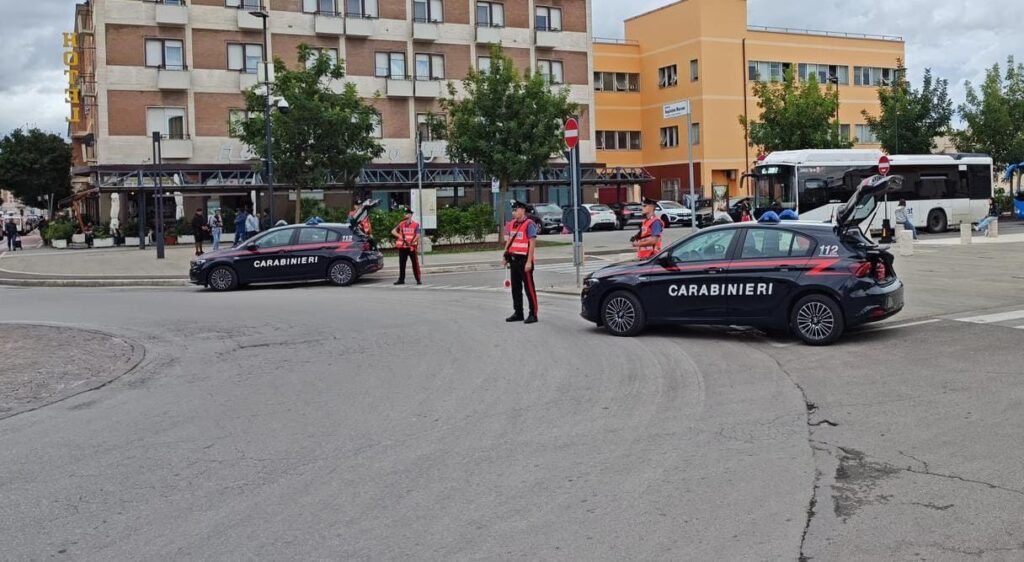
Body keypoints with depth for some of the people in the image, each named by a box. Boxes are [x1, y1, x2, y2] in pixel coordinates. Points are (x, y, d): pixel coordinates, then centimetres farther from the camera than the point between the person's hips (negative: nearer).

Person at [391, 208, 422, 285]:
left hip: (412, 247, -3)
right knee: (402, 263, 6)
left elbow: (418, 235, -6)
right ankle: (401, 279, 13)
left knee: (415, 263, 0)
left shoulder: (415, 225, 0)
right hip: (402, 247, 3)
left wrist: (418, 245, -16)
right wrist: (399, 236, -5)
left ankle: (418, 279, 5)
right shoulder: (401, 224, 9)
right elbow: (393, 231, 11)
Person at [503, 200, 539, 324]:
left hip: (524, 260, -8)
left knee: (529, 287, -3)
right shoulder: (512, 224, 12)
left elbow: (532, 243, -14)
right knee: (515, 287, 12)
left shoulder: (529, 224, -11)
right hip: (514, 260, 8)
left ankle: (533, 315, 2)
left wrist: (529, 262, -18)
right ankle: (518, 313, 21)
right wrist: (506, 256, 10)